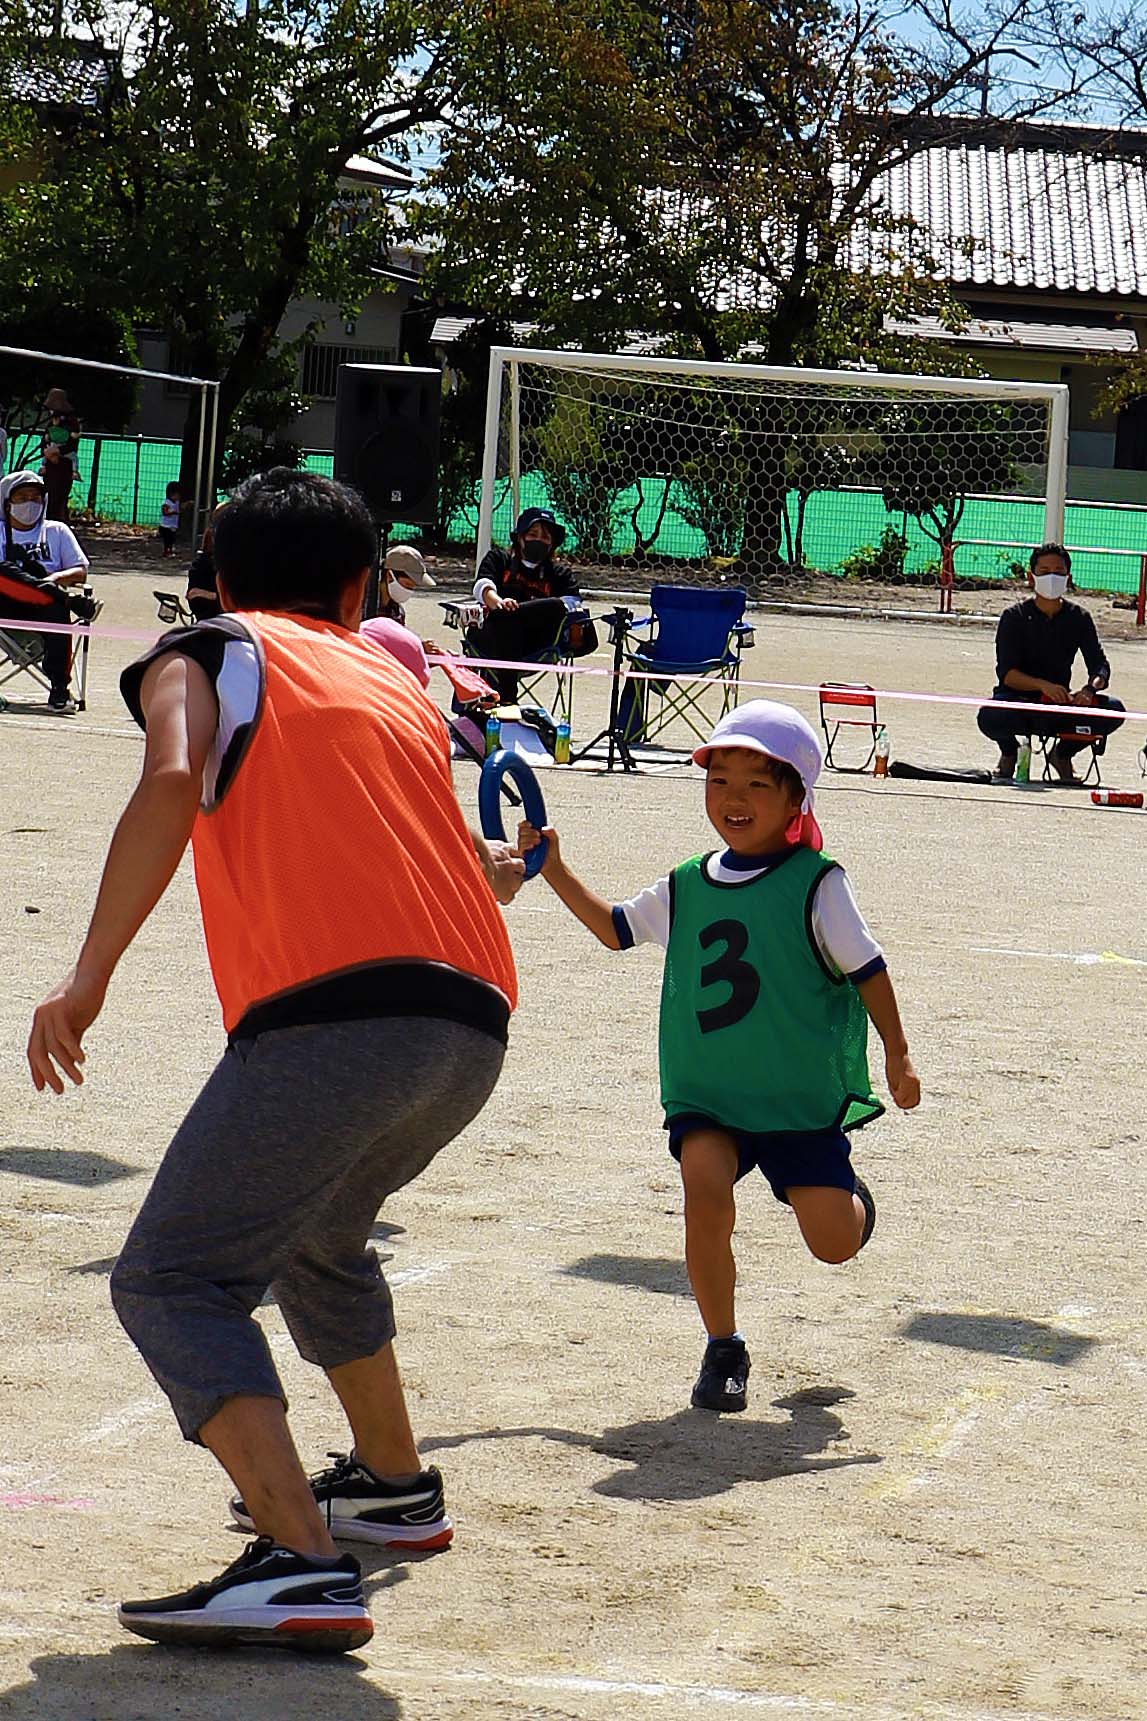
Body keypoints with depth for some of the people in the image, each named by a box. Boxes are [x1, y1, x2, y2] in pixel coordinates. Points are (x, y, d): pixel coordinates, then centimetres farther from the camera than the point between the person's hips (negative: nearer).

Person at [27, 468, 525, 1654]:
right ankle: (394, 1484, 43)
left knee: (174, 1282, -7)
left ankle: (302, 1568, -25)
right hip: (475, 1022, 7)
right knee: (313, 1237, 31)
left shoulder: (206, 652, 12)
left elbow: (172, 784, -9)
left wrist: (88, 978, -6)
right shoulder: (390, 678, 29)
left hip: (335, 1011, -7)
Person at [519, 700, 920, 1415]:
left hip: (803, 1093, -2)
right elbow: (616, 927, 21)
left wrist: (897, 1055, -1)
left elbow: (867, 968, -2)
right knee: (707, 1194, -22)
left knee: (834, 1242, -3)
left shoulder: (816, 884, -7)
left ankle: (849, 1193, 36)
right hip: (705, 1092, 3)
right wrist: (555, 870, 13)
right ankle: (723, 1349, -3)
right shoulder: (686, 887, 5)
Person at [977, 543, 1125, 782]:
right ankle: (1009, 751, 3)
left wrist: (1090, 688, -26)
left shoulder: (1078, 617, 4)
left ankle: (1063, 754, 7)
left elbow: (1100, 666, -1)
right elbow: (1006, 673, -15)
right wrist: (1044, 686, -32)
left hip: (1060, 705, 3)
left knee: (1113, 710, -22)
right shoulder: (1015, 617, -5)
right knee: (990, 716, -38)